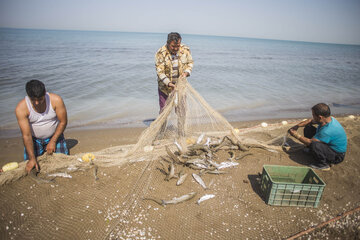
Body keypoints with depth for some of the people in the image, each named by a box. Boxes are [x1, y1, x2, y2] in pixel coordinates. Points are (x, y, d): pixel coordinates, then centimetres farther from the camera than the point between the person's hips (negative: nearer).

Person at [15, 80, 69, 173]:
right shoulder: (21, 108, -24)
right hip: (34, 139, 0)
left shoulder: (56, 100, -25)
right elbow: (26, 135, -23)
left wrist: (53, 141, -14)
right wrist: (32, 158, -23)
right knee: (30, 167, -5)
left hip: (54, 136, 0)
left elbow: (63, 122, -13)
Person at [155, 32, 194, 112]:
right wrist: (169, 84, -30)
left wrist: (186, 73, -14)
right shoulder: (161, 53, -17)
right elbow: (160, 71, -19)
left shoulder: (185, 50, -7)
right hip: (165, 87, -2)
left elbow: (190, 63, 6)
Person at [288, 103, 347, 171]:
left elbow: (310, 142, -28)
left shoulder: (328, 131, -37)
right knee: (308, 128, 4)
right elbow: (310, 121, 8)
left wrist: (296, 135, -18)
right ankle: (311, 151, 16)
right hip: (328, 144, 9)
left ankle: (323, 164, -13)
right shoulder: (327, 119, -11)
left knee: (313, 145, -39)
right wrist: (297, 126, -4)